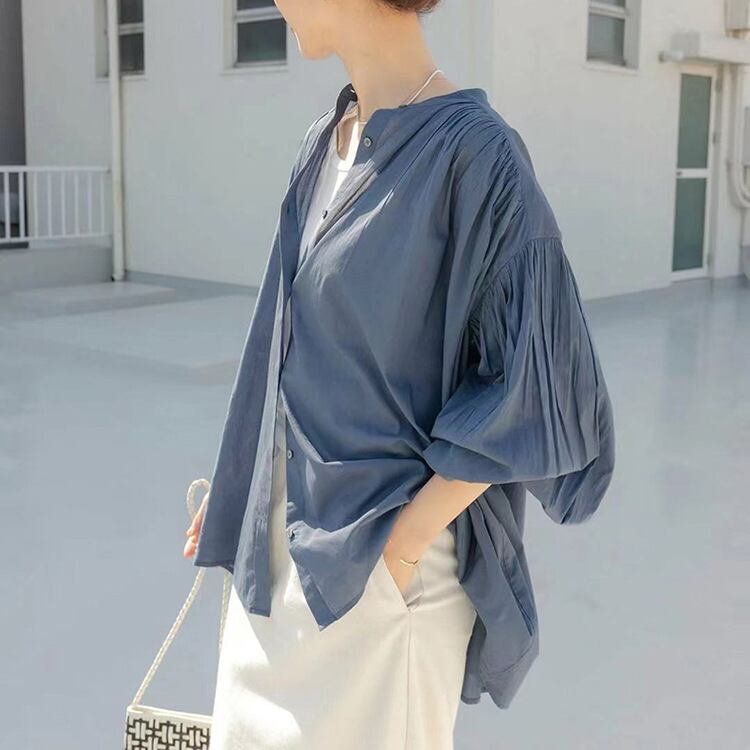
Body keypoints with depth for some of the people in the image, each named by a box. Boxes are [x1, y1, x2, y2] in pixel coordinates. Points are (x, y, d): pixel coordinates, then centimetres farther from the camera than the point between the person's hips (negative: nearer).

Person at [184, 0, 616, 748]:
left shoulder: (474, 152, -18)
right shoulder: (325, 141, 6)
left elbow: (528, 387, -17)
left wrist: (404, 544, -18)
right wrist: (236, 480, 15)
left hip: (384, 548, -7)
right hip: (285, 526, 7)